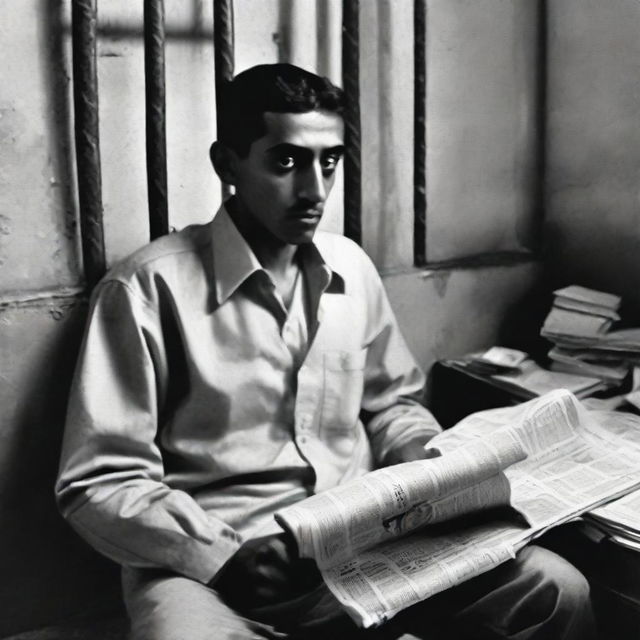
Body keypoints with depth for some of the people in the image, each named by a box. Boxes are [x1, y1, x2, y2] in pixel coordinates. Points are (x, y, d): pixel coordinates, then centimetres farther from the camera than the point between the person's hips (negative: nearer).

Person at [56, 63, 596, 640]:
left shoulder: (351, 268, 8)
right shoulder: (150, 288, -10)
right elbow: (101, 483, -10)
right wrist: (229, 560, -22)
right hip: (210, 561, -5)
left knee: (557, 591, -11)